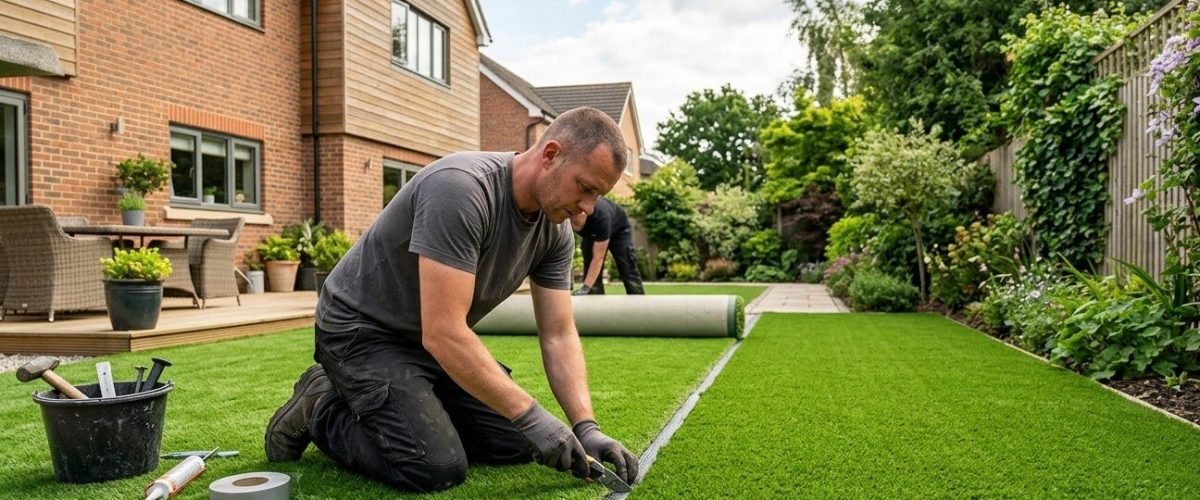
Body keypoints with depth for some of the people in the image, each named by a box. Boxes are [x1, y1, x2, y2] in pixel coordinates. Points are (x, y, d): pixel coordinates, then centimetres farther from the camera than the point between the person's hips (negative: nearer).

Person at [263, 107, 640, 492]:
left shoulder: (555, 232, -7)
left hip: (437, 338, 8)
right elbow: (443, 332, -35)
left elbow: (558, 335, -4)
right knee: (437, 469, -22)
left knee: (517, 445, 3)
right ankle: (322, 411, 5)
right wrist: (531, 416, -32)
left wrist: (586, 428, -15)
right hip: (363, 329, -8)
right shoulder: (461, 189, -32)